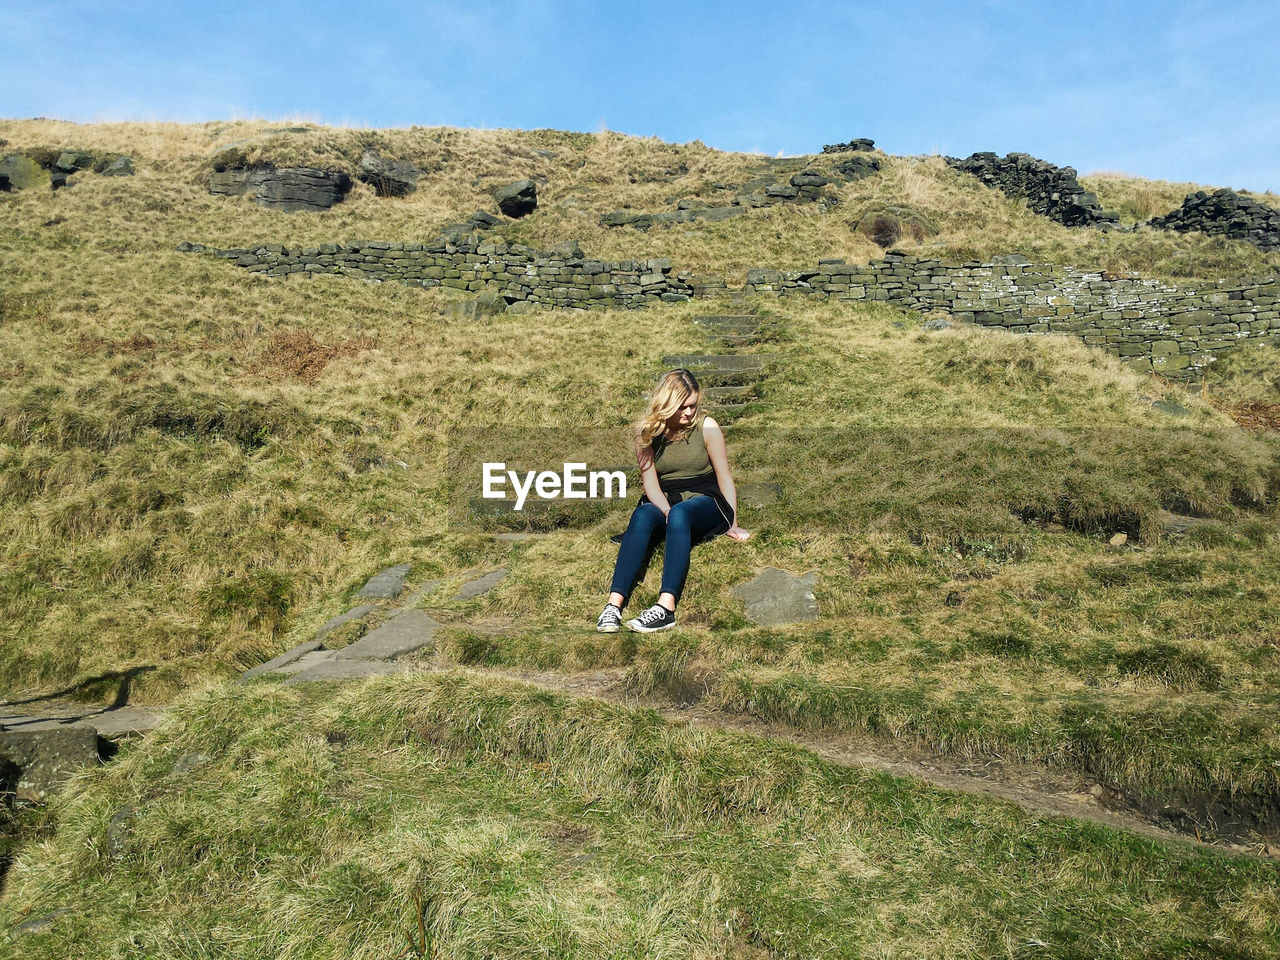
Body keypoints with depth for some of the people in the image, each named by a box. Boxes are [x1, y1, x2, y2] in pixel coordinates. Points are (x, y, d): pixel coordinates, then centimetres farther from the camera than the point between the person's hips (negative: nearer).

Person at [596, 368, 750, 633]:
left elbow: (724, 477, -2)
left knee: (681, 513, -37)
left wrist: (732, 525, -4)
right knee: (642, 516, -33)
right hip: (662, 502, 2)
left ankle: (666, 608, -50)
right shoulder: (647, 431, 0)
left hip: (704, 503, -2)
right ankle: (614, 604, -45)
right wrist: (668, 513, -23)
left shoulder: (706, 426, -5)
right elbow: (650, 482, -5)